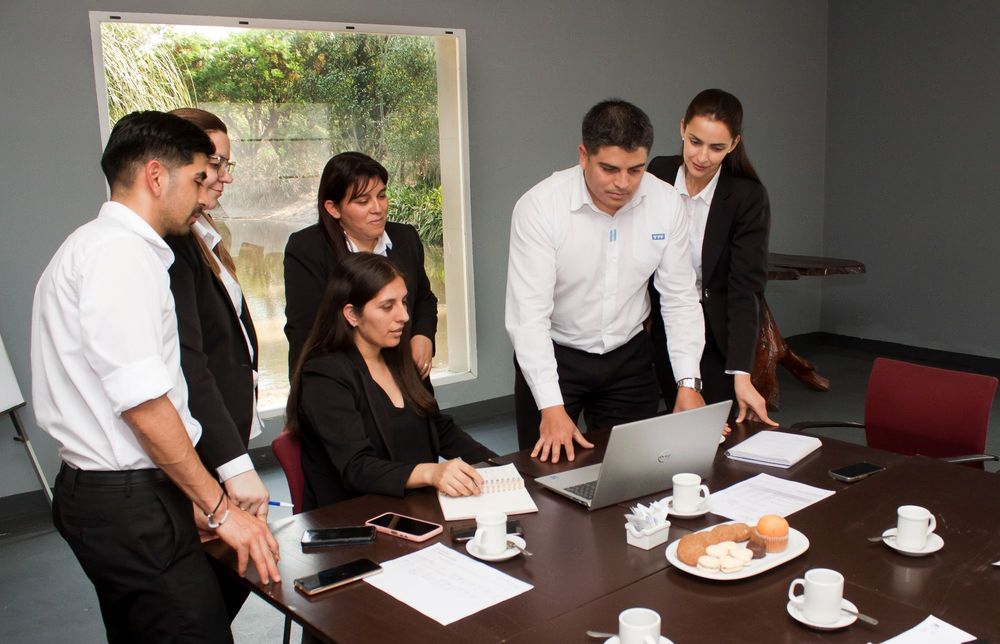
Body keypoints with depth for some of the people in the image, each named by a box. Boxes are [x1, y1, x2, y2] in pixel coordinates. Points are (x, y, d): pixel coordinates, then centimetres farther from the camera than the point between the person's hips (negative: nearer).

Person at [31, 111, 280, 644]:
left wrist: (189, 498, 19)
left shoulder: (94, 247, 16)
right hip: (130, 502, -10)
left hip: (97, 491, 10)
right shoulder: (120, 254, -16)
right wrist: (219, 510, -14)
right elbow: (144, 405, -21)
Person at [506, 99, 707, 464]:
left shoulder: (666, 203, -10)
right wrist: (551, 407, -30)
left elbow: (680, 299, -4)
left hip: (629, 356, 3)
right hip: (552, 356, -3)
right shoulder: (538, 207, -21)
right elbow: (528, 314, -24)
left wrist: (689, 383, -12)